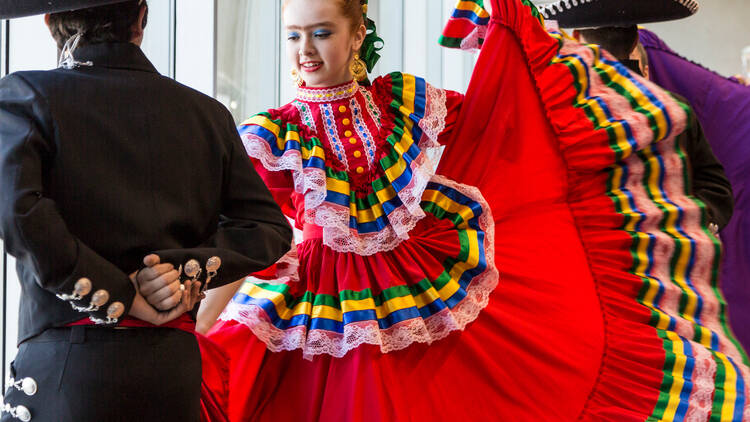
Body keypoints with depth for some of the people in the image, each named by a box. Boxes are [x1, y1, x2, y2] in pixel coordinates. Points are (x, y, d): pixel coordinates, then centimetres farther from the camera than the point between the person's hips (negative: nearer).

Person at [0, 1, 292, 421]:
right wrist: (187, 270, -3)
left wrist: (119, 294, -11)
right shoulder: (207, 113, 12)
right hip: (175, 366, 4)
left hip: (68, 367, -4)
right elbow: (269, 228, 9)